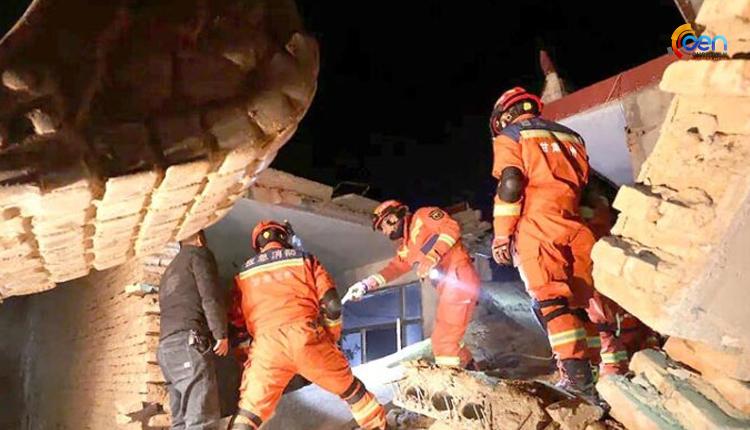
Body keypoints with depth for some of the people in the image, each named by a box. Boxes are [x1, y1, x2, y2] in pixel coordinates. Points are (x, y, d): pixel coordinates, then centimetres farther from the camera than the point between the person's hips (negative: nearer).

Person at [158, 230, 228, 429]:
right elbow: (210, 296, -7)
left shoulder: (169, 271, 32)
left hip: (167, 346, 9)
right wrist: (221, 334, -8)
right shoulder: (199, 254, 7)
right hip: (189, 342, -9)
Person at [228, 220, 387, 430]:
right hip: (307, 336, -1)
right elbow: (332, 305, 5)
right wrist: (332, 338, 19)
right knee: (348, 386, 19)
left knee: (250, 408, 12)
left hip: (266, 345, 1)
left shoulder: (244, 273, 19)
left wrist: (247, 351, 32)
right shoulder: (304, 259, 12)